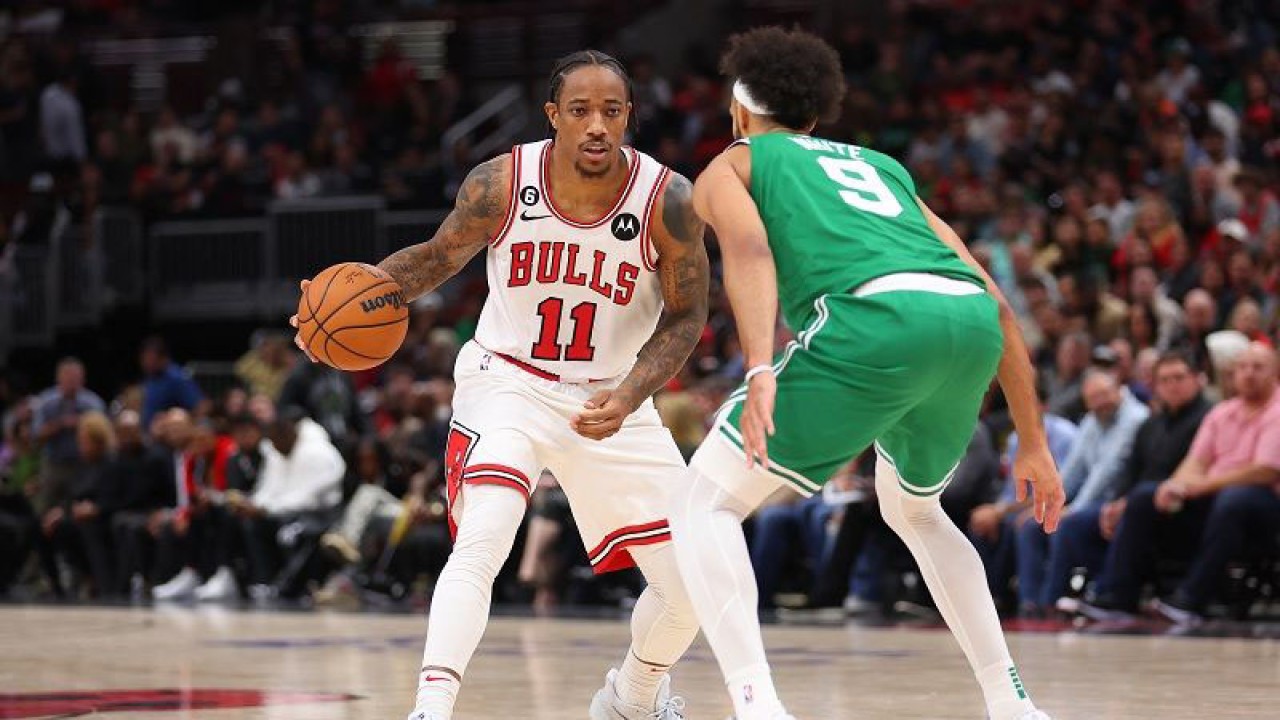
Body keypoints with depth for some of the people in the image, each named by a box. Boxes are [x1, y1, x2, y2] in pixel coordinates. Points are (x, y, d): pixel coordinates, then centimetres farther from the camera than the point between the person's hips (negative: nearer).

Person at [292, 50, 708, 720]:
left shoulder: (667, 201, -18)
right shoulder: (498, 185, -17)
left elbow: (686, 316, -6)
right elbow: (439, 256, 3)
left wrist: (630, 397, -22)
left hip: (610, 400, 2)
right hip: (508, 383, -2)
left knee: (691, 582, 2)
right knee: (479, 542, -28)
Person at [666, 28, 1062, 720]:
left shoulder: (729, 166, 25)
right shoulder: (884, 167, 39)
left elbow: (749, 245, -1)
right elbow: (998, 306, 32)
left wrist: (760, 371, -15)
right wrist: (1032, 443, 35)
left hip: (875, 315, -6)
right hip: (971, 319, 6)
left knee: (705, 503, 4)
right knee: (912, 509, 33)